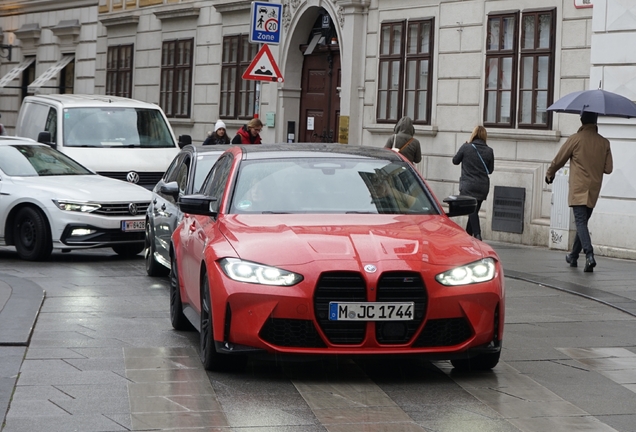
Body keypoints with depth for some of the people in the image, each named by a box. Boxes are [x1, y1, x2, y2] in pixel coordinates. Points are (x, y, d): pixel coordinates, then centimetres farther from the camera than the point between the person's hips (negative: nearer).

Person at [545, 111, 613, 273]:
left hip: (578, 190, -5)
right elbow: (608, 168, 4)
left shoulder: (575, 139, -8)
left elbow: (558, 160, 1)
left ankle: (589, 255, -29)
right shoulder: (604, 142, 2)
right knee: (583, 222, 17)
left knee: (581, 222, -11)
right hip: (594, 190, 5)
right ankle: (574, 256, 27)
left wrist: (549, 173, 20)